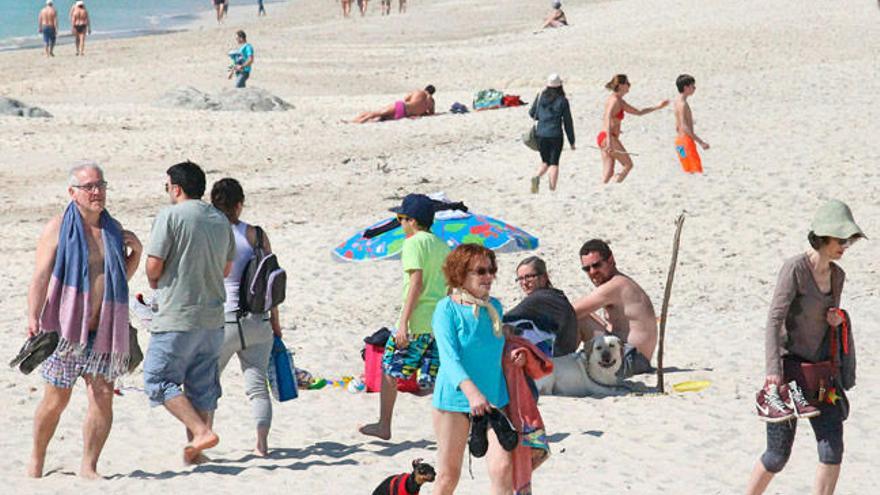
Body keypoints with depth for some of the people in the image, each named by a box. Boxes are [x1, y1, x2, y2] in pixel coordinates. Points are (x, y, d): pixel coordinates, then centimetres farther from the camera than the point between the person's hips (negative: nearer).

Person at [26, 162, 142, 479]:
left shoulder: (113, 229, 13)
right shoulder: (58, 228, 0)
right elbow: (40, 278, -6)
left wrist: (136, 252, 7)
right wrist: (33, 317, -18)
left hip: (103, 330, 3)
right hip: (66, 328, -3)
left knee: (102, 398, -7)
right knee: (56, 400, 2)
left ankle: (89, 467, 4)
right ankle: (36, 459, 23)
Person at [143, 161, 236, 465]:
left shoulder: (170, 216, -10)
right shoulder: (221, 220, 11)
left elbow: (153, 266, -12)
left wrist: (154, 283, 8)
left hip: (177, 316, -7)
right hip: (212, 316, 7)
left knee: (158, 380, 0)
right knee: (202, 385, 11)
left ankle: (201, 431, -13)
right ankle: (194, 452, 12)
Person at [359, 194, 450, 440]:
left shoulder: (414, 243, -8)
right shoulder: (442, 245, 17)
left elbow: (416, 284, -18)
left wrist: (403, 323, -20)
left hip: (418, 321, -7)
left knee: (389, 369, 8)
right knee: (436, 377, 7)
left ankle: (384, 425, 13)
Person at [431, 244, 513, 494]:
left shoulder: (494, 306, 7)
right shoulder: (447, 308, -11)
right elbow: (449, 356, -22)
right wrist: (472, 392, -33)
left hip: (494, 398, 4)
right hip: (455, 398, -4)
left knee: (502, 467, -12)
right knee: (448, 475, 5)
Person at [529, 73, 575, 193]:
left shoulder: (540, 97, 1)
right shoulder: (562, 101, -6)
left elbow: (532, 113, 12)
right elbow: (568, 122, -2)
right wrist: (572, 141, 6)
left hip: (541, 134, 3)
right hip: (555, 135, -3)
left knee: (545, 161, 16)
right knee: (554, 163, 6)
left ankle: (537, 177, -13)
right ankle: (552, 189, 0)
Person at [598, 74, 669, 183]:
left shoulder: (620, 102, 19)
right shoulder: (615, 100, -12)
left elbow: (638, 112, 28)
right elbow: (608, 119, -26)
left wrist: (657, 107, 27)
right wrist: (609, 141, -36)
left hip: (602, 138, 9)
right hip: (608, 138, -9)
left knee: (608, 173, 3)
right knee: (628, 164, 1)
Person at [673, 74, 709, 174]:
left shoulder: (679, 102, 14)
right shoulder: (683, 104, -17)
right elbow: (684, 127, -25)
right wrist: (700, 142, -27)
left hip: (682, 140, 10)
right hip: (686, 141, -10)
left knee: (690, 171, 12)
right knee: (695, 170, -13)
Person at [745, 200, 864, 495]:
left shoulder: (837, 275, 8)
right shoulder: (795, 268, -14)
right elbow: (775, 320, -19)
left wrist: (836, 320, -2)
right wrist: (773, 372, -27)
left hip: (821, 370, 6)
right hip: (790, 366, -6)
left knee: (832, 449, -6)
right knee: (778, 454, 0)